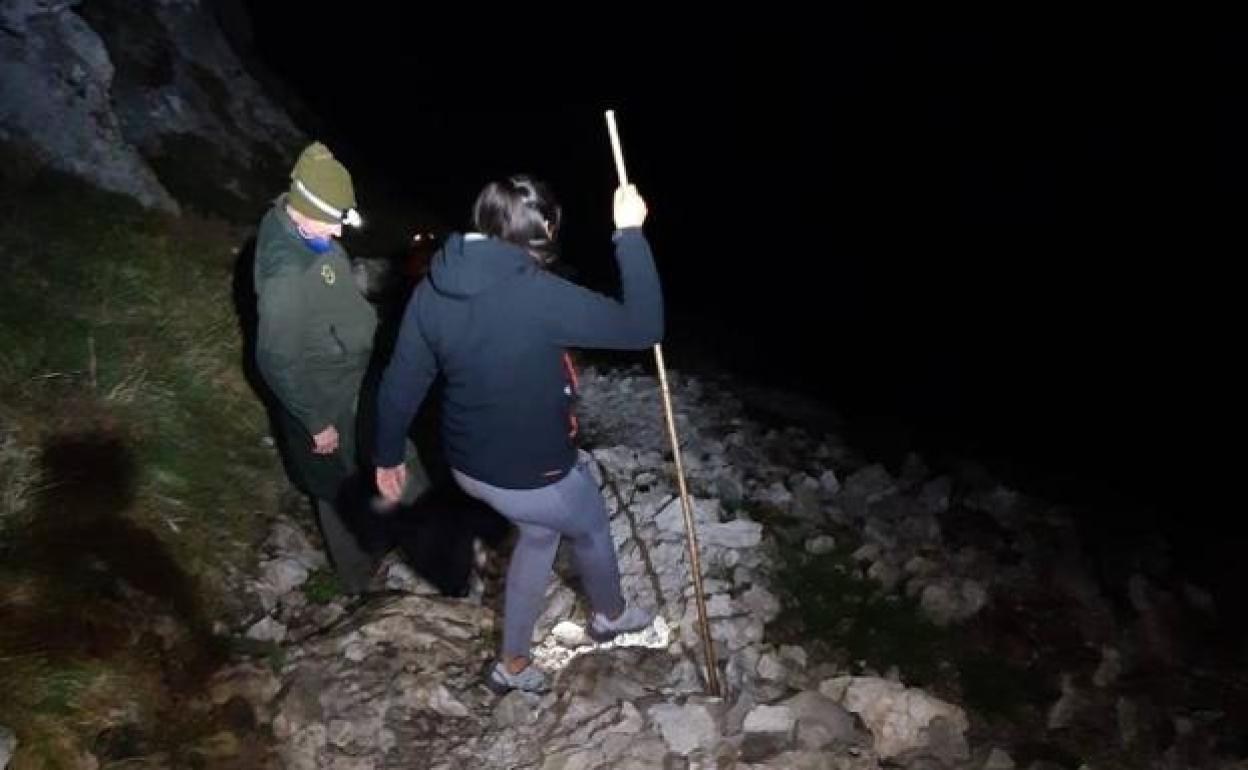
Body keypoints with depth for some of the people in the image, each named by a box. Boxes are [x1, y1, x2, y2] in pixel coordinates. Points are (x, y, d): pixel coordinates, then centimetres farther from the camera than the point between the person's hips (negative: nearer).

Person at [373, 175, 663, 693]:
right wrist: (630, 233, -17)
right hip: (534, 475, -6)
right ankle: (610, 615, 57)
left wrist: (389, 454, 15)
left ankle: (514, 664, 42)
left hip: (469, 465, 6)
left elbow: (400, 383, 0)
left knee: (538, 531, 32)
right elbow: (643, 326, -24)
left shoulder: (433, 289, -8)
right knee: (591, 530, 26)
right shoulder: (539, 296, -29)